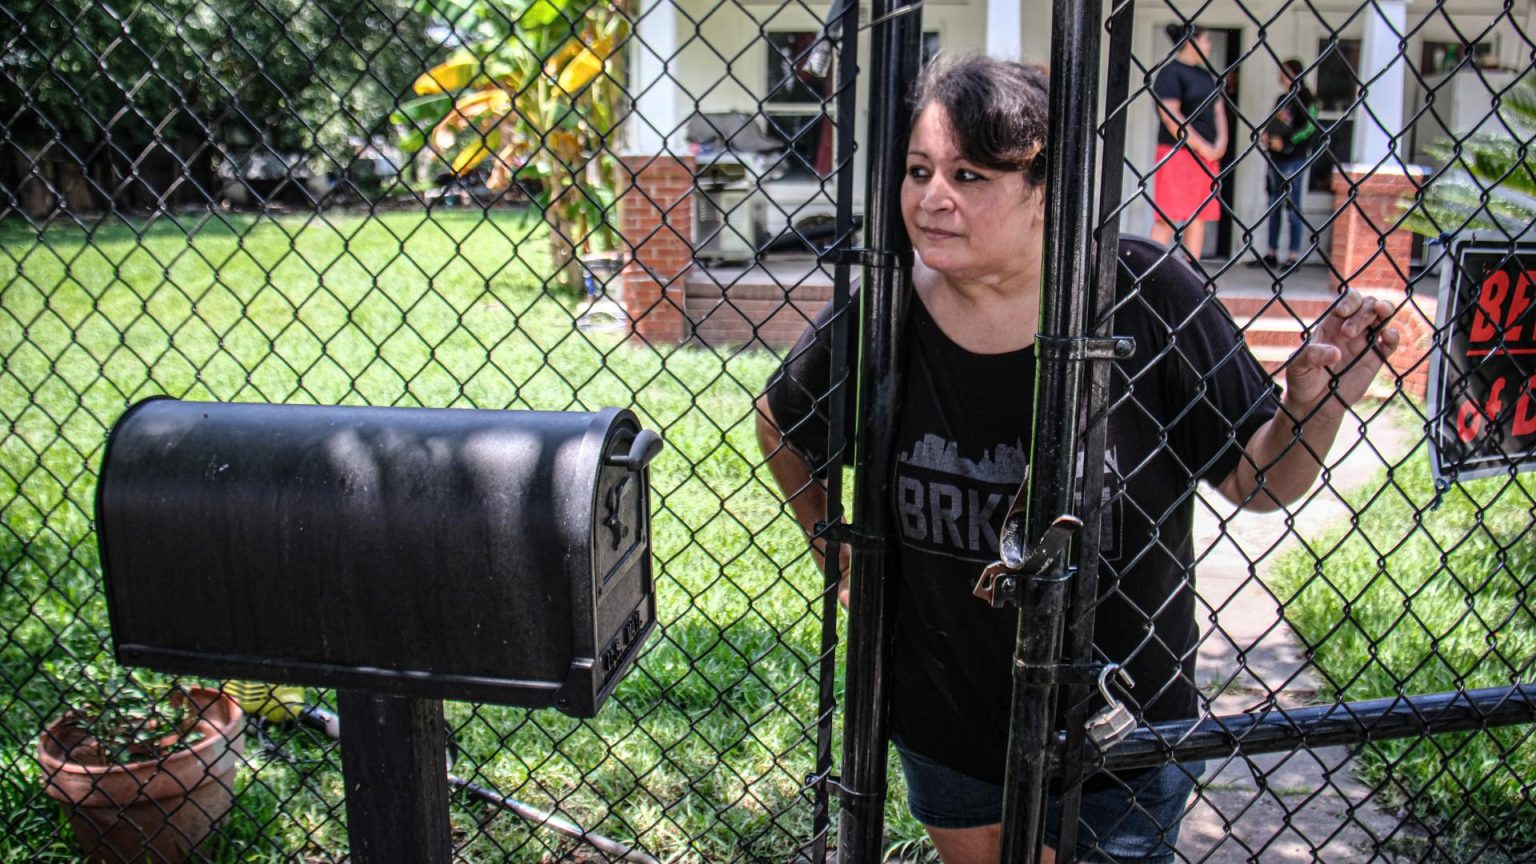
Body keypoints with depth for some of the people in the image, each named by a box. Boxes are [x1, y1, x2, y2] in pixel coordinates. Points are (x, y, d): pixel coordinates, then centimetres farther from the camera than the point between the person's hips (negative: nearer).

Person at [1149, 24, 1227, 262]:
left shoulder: (1206, 76, 18)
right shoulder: (1171, 74, -7)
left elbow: (1218, 110, 17)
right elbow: (1171, 116, -16)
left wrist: (1220, 142, -2)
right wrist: (1201, 147, -16)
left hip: (1207, 156, 8)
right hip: (1178, 153, -8)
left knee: (1199, 217, 7)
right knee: (1167, 217, -9)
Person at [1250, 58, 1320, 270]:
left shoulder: (1305, 99, -7)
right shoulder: (1282, 99, 16)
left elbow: (1310, 129, -15)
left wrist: (1285, 141, -20)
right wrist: (1266, 135, 5)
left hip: (1294, 159, -8)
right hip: (1276, 158, 8)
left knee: (1292, 207, -4)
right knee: (1274, 206, 9)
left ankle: (1295, 256, 1)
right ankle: (1272, 255, 15)